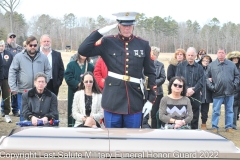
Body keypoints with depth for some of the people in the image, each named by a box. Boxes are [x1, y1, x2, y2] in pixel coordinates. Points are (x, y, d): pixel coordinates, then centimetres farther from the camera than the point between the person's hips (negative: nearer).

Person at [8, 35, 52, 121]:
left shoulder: (43, 57, 6)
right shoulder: (18, 57, 1)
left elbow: (48, 71, 9)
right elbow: (12, 72, -1)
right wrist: (13, 88, -8)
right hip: (23, 91, -1)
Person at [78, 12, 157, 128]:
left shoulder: (143, 45, 4)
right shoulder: (107, 43, 1)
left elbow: (151, 73, 7)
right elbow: (83, 50, -9)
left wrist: (151, 99, 2)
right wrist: (100, 32, -13)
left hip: (134, 102, 1)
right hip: (113, 100, -1)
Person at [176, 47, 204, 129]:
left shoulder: (199, 67, 9)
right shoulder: (180, 66, 6)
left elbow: (200, 82, -1)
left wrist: (193, 90, -15)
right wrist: (186, 89, -14)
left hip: (195, 95, 1)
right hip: (182, 95, -1)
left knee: (195, 116, 6)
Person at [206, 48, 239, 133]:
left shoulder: (231, 64, 8)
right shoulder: (212, 65, 2)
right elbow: (207, 77, 2)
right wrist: (211, 87, -7)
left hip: (229, 92, 2)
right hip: (217, 92, -2)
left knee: (229, 110, 9)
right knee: (216, 111, 3)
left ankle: (229, 127, 19)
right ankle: (214, 127, 12)